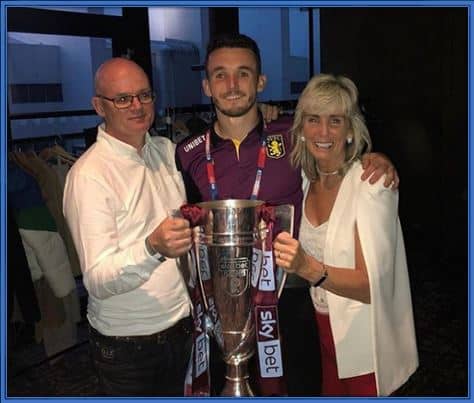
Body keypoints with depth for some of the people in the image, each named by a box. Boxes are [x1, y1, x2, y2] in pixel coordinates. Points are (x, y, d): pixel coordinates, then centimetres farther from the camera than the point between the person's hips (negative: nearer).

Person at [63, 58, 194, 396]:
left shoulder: (167, 151, 2)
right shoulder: (88, 175, -18)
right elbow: (98, 282, -23)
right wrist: (153, 248, -43)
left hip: (184, 326, 6)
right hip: (127, 345, -6)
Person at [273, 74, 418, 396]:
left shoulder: (372, 183, -19)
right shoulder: (306, 179, -1)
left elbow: (371, 285, -27)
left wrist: (309, 268, -42)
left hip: (366, 339, -5)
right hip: (326, 329, 5)